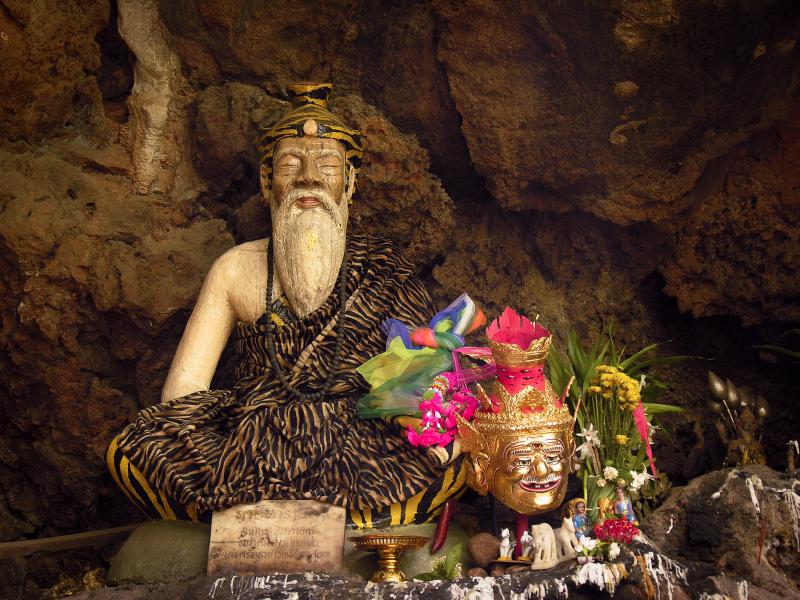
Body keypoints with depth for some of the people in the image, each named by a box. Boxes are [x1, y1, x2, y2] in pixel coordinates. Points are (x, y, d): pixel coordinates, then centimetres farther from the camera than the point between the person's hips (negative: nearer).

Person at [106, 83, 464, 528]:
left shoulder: (382, 269, 7)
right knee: (130, 451, -22)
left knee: (459, 450, -29)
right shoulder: (237, 269, 8)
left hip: (362, 457, 0)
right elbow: (182, 390, 5)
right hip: (253, 454, 1)